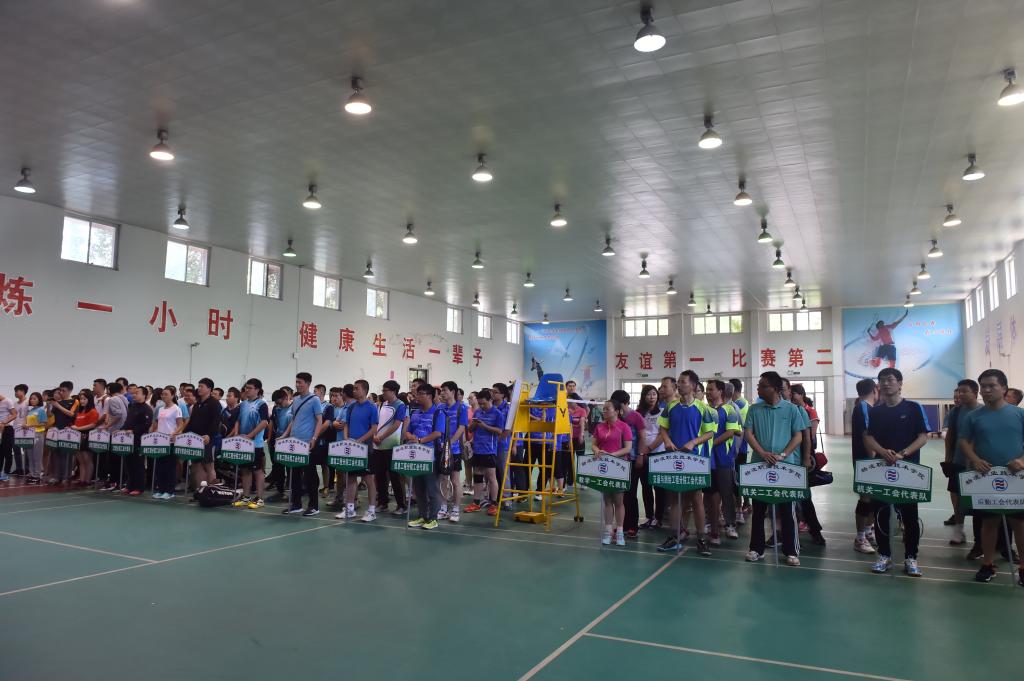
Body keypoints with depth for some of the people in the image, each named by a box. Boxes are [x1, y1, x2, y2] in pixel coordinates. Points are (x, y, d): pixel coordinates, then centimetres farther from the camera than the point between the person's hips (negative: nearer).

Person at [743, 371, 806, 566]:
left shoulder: (791, 409, 1)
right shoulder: (754, 409, 5)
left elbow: (798, 436, -1)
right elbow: (748, 433, -1)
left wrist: (783, 455, -15)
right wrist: (763, 453, -16)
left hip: (786, 466, -2)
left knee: (787, 509, 4)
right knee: (758, 509, 7)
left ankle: (791, 551, 14)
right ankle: (756, 548, 17)